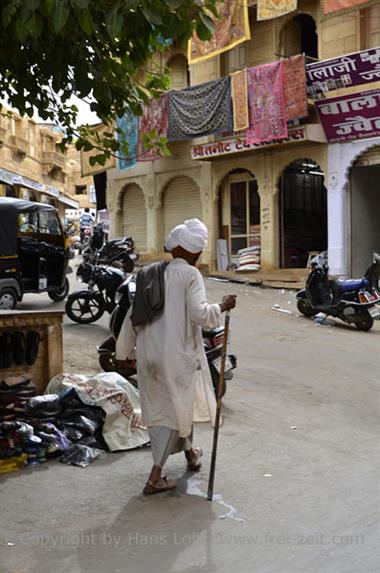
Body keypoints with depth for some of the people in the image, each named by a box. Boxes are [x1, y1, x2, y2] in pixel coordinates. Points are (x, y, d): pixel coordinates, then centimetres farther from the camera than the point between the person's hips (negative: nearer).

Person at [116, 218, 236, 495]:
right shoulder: (190, 275, -9)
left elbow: (133, 314, 10)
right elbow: (199, 314, -22)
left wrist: (127, 349, 19)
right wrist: (222, 307, -5)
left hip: (149, 355, 6)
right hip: (178, 355, -6)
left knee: (158, 407, 21)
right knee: (176, 408, 7)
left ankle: (190, 453, 44)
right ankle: (155, 478, 5)